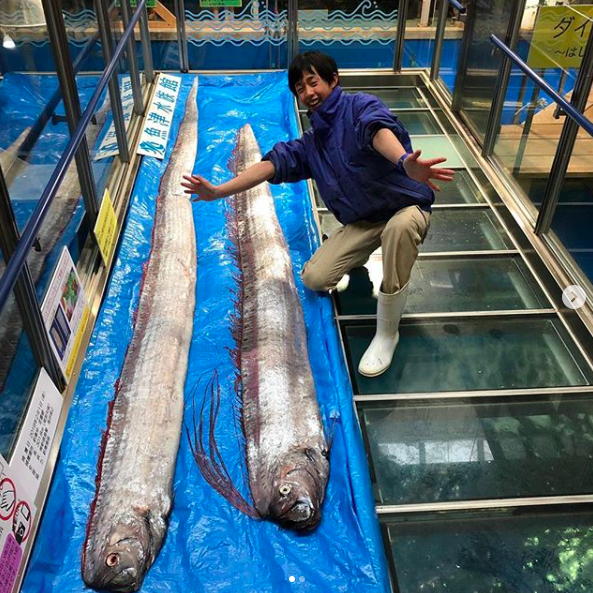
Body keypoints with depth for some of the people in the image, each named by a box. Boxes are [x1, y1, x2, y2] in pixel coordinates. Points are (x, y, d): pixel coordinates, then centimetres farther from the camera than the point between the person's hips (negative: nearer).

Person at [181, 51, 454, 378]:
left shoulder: (360, 106, -14)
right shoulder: (310, 142, 9)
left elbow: (379, 130, -38)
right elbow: (274, 162, -1)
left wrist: (405, 164, -61)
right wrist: (218, 191, -13)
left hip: (404, 206, -5)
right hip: (361, 221, 5)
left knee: (400, 225, -43)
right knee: (314, 278, -13)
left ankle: (387, 333, -26)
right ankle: (359, 256, 22)